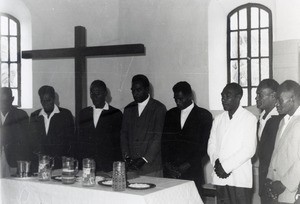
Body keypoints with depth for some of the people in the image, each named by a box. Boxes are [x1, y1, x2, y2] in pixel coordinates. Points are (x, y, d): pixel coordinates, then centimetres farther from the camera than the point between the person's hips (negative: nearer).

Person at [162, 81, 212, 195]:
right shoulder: (170, 114, 14)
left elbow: (204, 145, -2)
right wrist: (166, 164, -3)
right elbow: (164, 141, 12)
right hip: (170, 171, 3)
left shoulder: (204, 115, 3)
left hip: (192, 172, -3)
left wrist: (187, 165, -9)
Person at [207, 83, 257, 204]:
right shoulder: (218, 119, 14)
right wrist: (217, 163, -7)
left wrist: (226, 166, -11)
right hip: (220, 177, 4)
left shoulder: (249, 118, -3)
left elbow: (249, 150, -9)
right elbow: (211, 146, 12)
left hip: (240, 178, -4)